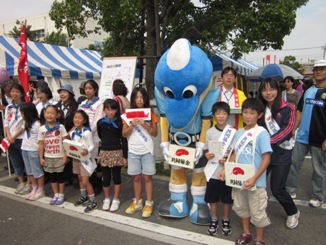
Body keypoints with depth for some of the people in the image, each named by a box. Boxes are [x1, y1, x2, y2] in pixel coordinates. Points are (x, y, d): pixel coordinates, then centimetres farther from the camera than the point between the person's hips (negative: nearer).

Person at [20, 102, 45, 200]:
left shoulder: (37, 124, -19)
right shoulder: (26, 122, 9)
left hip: (33, 150, -9)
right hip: (24, 149, 9)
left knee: (37, 171, 2)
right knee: (29, 171, 16)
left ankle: (40, 190, 14)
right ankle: (34, 189, 27)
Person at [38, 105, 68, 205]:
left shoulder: (60, 127, -8)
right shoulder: (42, 129, 0)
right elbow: (41, 144, 4)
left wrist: (65, 154, -12)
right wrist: (41, 158, 1)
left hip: (59, 157, -3)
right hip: (48, 157, 3)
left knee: (60, 176, 7)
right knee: (52, 177, 14)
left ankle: (61, 195, 22)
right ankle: (56, 195, 29)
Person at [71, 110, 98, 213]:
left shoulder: (86, 132, -18)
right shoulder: (72, 132, 4)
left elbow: (91, 146, -18)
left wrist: (87, 151, -36)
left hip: (85, 158, -7)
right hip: (76, 158, 7)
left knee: (85, 181, -5)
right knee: (80, 179, 18)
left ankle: (93, 201, 8)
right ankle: (84, 197, 36)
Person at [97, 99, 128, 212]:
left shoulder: (119, 123, -8)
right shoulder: (100, 122, -2)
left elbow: (124, 140, -7)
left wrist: (125, 156, -8)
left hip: (117, 152, -2)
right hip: (104, 152, 2)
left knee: (116, 177, 9)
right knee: (106, 177, 9)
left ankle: (116, 199, 23)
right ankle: (106, 199, 27)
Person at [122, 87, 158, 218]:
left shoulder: (150, 114, -2)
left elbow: (155, 133, -3)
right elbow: (124, 134, -1)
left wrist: (145, 125, -18)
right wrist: (132, 125, -18)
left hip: (147, 151, -2)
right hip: (133, 151, 2)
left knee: (147, 177, 5)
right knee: (136, 177, 12)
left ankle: (149, 203, 17)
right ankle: (137, 202, 26)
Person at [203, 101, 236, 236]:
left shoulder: (233, 132, -7)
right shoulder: (210, 132, -1)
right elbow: (206, 150, 6)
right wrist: (207, 155, -16)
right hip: (213, 171, 2)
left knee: (227, 199, 13)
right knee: (213, 198, 13)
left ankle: (226, 221, 34)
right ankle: (214, 220, 33)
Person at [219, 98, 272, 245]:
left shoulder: (262, 133, -15)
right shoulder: (239, 133, 4)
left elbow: (266, 159, -17)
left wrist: (255, 178, -24)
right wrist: (225, 170, 0)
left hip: (255, 181, -6)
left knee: (257, 212, 11)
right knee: (241, 207, 22)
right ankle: (246, 233, 45)